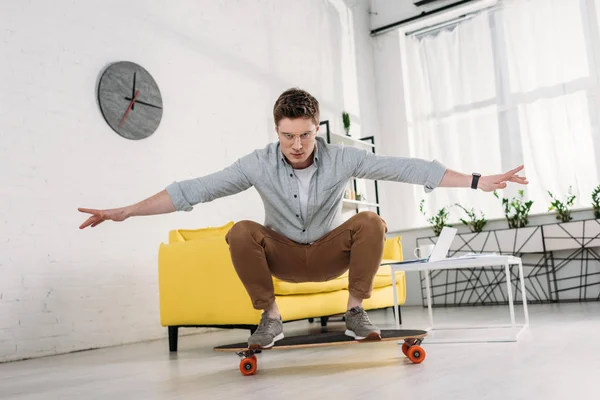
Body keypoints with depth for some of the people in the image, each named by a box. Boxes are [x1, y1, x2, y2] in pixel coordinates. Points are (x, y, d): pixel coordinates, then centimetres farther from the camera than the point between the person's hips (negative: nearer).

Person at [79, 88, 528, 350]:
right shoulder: (258, 164, -18)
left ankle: (356, 312, -11)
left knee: (372, 222, -29)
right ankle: (270, 318, -12)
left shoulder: (343, 158, -18)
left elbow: (407, 168, -21)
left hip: (330, 252, 0)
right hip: (283, 255, 0)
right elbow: (195, 189, -19)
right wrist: (126, 211, -23)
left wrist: (478, 181, -26)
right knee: (241, 232, -30)